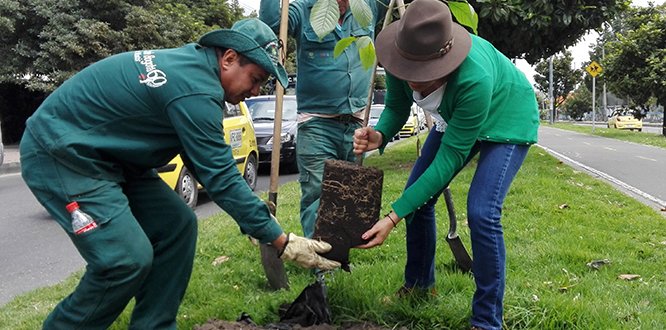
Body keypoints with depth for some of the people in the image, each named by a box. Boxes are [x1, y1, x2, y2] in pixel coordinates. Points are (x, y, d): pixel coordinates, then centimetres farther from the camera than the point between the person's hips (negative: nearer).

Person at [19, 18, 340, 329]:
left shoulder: (191, 62, 4)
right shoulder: (196, 88, -25)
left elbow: (204, 163, 10)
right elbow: (221, 177, -24)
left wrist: (253, 215, 5)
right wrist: (282, 241, -18)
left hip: (106, 157, 10)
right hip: (59, 154, -10)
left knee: (176, 224, 2)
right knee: (128, 257, -17)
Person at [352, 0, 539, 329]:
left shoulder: (474, 78, -43)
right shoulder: (401, 58, -26)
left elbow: (448, 159, -35)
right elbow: (396, 106, -6)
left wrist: (393, 217, -37)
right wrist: (379, 135, -31)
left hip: (506, 119, -6)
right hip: (456, 118, 6)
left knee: (481, 212, -21)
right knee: (416, 196, 2)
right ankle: (418, 285, 25)